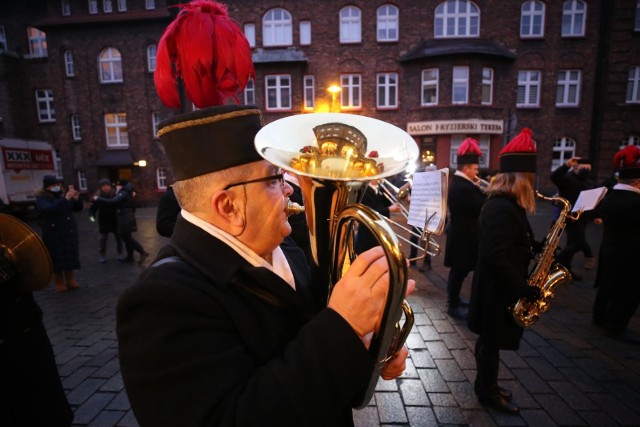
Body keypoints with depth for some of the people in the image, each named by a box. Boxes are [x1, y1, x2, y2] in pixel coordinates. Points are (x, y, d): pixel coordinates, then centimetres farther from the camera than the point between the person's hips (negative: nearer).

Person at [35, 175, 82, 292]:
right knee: (57, 259, 0)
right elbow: (49, 209, -27)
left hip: (70, 232, 5)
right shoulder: (41, 198, -6)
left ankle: (71, 280, 22)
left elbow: (78, 208, 10)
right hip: (53, 234, -4)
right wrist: (66, 199, -34)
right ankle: (59, 283, 13)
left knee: (71, 257, 9)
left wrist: (76, 199, -10)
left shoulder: (63, 194, 8)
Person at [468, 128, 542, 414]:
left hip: (496, 288, 10)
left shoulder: (501, 203, 7)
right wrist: (524, 289, -23)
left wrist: (537, 248, 5)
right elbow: (494, 257, -30)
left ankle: (485, 385, 40)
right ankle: (488, 393, 29)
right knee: (492, 342, 8)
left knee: (490, 340, 22)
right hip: (497, 290, -10)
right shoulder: (503, 209, -25)